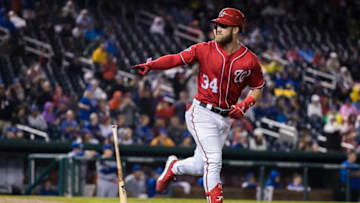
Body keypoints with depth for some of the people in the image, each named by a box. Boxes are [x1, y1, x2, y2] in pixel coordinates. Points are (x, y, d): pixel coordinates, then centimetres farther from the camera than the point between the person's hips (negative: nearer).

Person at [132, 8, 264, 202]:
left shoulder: (250, 60, -1)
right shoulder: (206, 49, -5)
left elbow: (258, 88, 11)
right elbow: (177, 58, -10)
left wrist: (244, 106, -7)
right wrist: (150, 65, -25)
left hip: (225, 118, 3)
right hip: (202, 113, -3)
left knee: (201, 166, 9)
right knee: (213, 161, -15)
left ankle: (174, 167, 41)